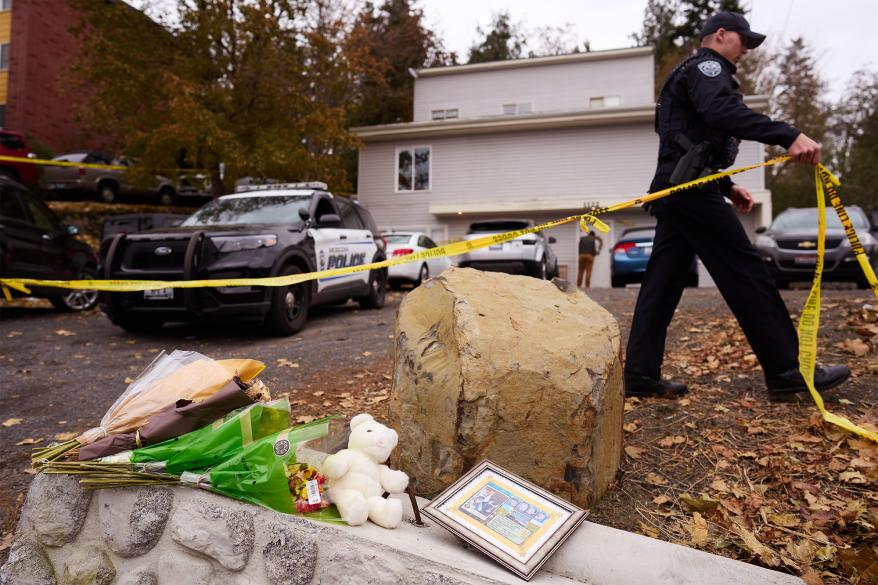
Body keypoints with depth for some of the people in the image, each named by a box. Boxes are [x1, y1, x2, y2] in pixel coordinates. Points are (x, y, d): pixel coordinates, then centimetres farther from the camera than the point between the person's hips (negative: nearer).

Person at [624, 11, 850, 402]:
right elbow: (723, 111, -23)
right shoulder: (706, 66, 0)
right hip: (692, 189, -10)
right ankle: (786, 373, -1)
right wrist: (788, 135, -33)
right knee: (745, 274, -7)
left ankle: (641, 376, 3)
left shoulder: (690, 76, 32)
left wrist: (727, 187, 25)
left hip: (674, 190, 10)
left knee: (663, 282, 3)